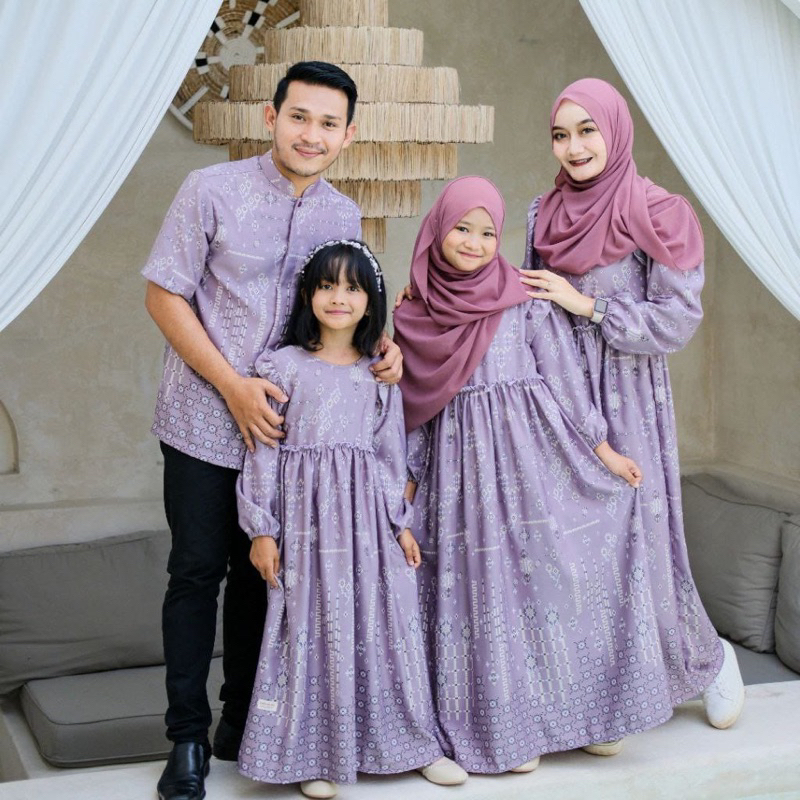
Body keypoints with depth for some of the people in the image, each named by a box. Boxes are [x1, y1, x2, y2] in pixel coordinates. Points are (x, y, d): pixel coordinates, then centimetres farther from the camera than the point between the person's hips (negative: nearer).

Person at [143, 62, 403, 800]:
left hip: (287, 425, 4)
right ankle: (187, 736, 14)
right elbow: (165, 296, -9)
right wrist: (235, 387, -15)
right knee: (198, 572, 2)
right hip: (206, 421, -4)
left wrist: (382, 344, -7)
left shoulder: (344, 217, 3)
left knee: (260, 573, 12)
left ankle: (243, 722, 26)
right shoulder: (212, 191, -10)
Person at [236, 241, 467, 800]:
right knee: (312, 626, 1)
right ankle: (313, 754, 13)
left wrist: (401, 523, 8)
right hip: (307, 514, -3)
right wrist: (261, 530, -6)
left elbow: (391, 454, 12)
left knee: (384, 622, 6)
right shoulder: (282, 366, -1)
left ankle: (413, 742, 19)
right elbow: (263, 451, -3)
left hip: (368, 517, 3)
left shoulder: (380, 375, 9)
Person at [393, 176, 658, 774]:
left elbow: (565, 379, 1)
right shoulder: (415, 315, 6)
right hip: (457, 462, 2)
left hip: (527, 457, -2)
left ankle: (526, 723, 12)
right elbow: (413, 406, 12)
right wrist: (410, 478, 12)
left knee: (536, 578, -2)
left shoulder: (527, 301, -1)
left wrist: (604, 450, 0)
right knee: (470, 591, 3)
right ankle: (483, 725, 14)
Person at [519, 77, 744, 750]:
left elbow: (677, 320, -12)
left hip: (627, 397, -5)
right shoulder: (545, 214, 9)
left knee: (640, 533, -1)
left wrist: (586, 304, -14)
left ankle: (707, 660, 26)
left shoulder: (658, 215, -7)